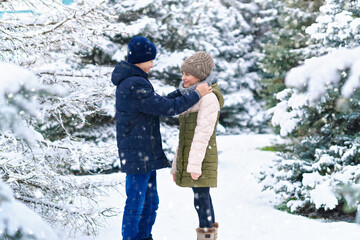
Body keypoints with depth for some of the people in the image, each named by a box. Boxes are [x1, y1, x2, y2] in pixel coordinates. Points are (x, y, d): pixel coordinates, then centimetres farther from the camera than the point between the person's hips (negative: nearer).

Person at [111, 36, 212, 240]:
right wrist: (196, 94, -11)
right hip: (137, 154, -10)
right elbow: (167, 108, -21)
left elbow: (157, 104, 20)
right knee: (135, 204, 1)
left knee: (151, 202, 17)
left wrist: (183, 92, 15)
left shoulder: (129, 82, 14)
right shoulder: (135, 85, -20)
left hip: (146, 154, 10)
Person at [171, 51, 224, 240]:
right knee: (202, 198, 11)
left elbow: (203, 132, -18)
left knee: (201, 198, -8)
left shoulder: (208, 97, -12)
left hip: (201, 158, -9)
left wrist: (195, 164, -22)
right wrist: (177, 164, 19)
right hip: (188, 156, 9)